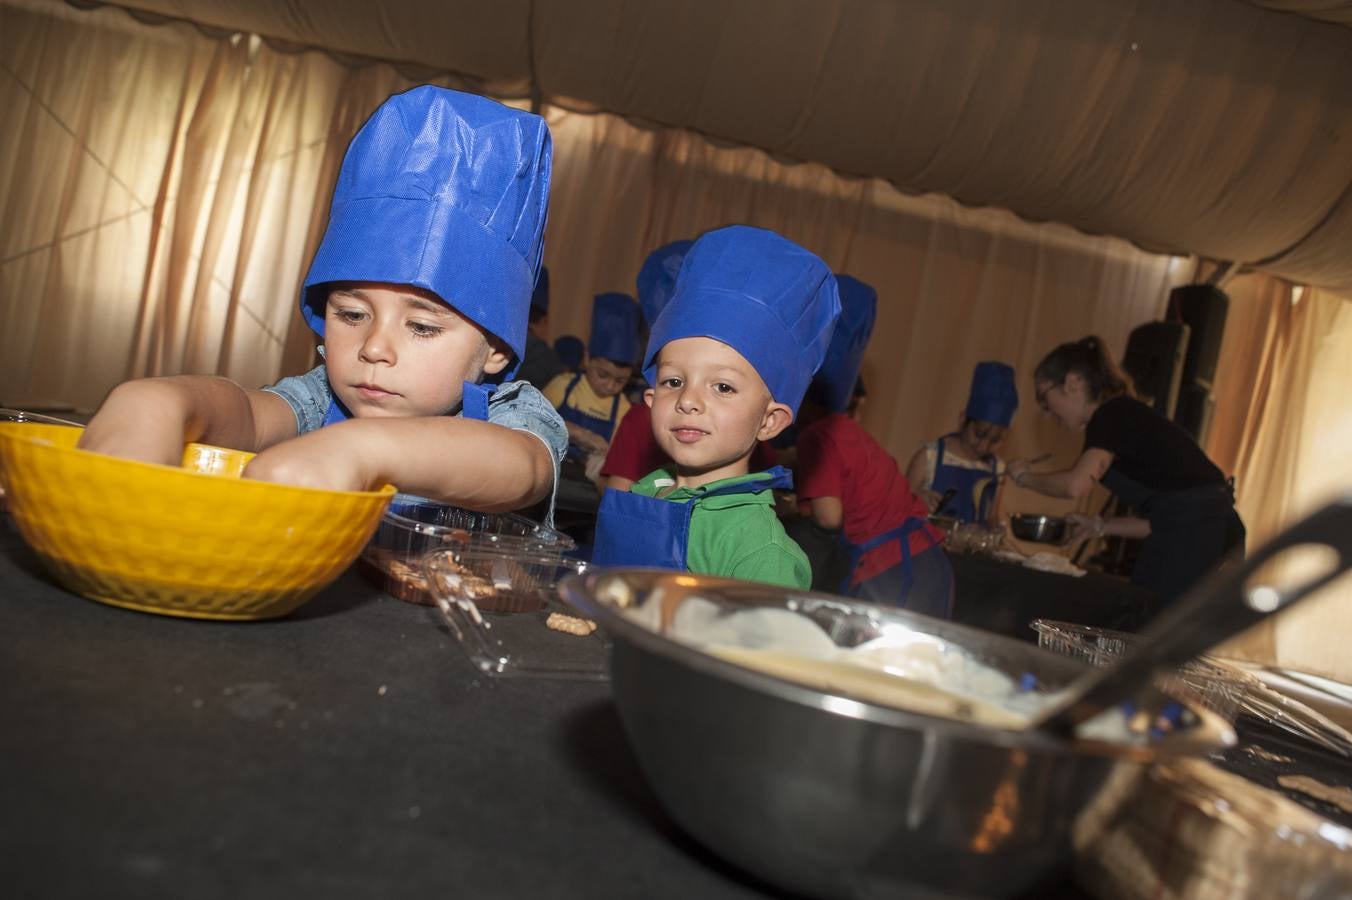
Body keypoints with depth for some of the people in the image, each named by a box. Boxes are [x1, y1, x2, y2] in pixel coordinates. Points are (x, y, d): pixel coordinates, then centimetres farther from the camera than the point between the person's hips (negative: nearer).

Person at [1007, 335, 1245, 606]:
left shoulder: (1112, 414, -7)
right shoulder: (1126, 416, 20)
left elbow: (1076, 485, -25)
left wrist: (1024, 476, -7)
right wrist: (1099, 526, 16)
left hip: (1189, 538, -9)